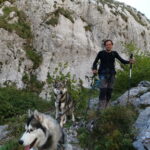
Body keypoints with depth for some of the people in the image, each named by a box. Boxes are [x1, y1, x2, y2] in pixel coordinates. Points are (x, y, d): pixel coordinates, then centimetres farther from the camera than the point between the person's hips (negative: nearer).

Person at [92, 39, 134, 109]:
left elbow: (122, 61, 2)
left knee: (109, 91, 3)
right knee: (103, 90, -16)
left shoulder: (114, 53, 6)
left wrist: (129, 61, -16)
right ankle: (101, 107, -15)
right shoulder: (101, 53, 0)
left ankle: (106, 107, 15)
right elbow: (95, 62, 3)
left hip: (111, 74, 3)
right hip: (103, 73, -3)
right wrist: (94, 69, -16)